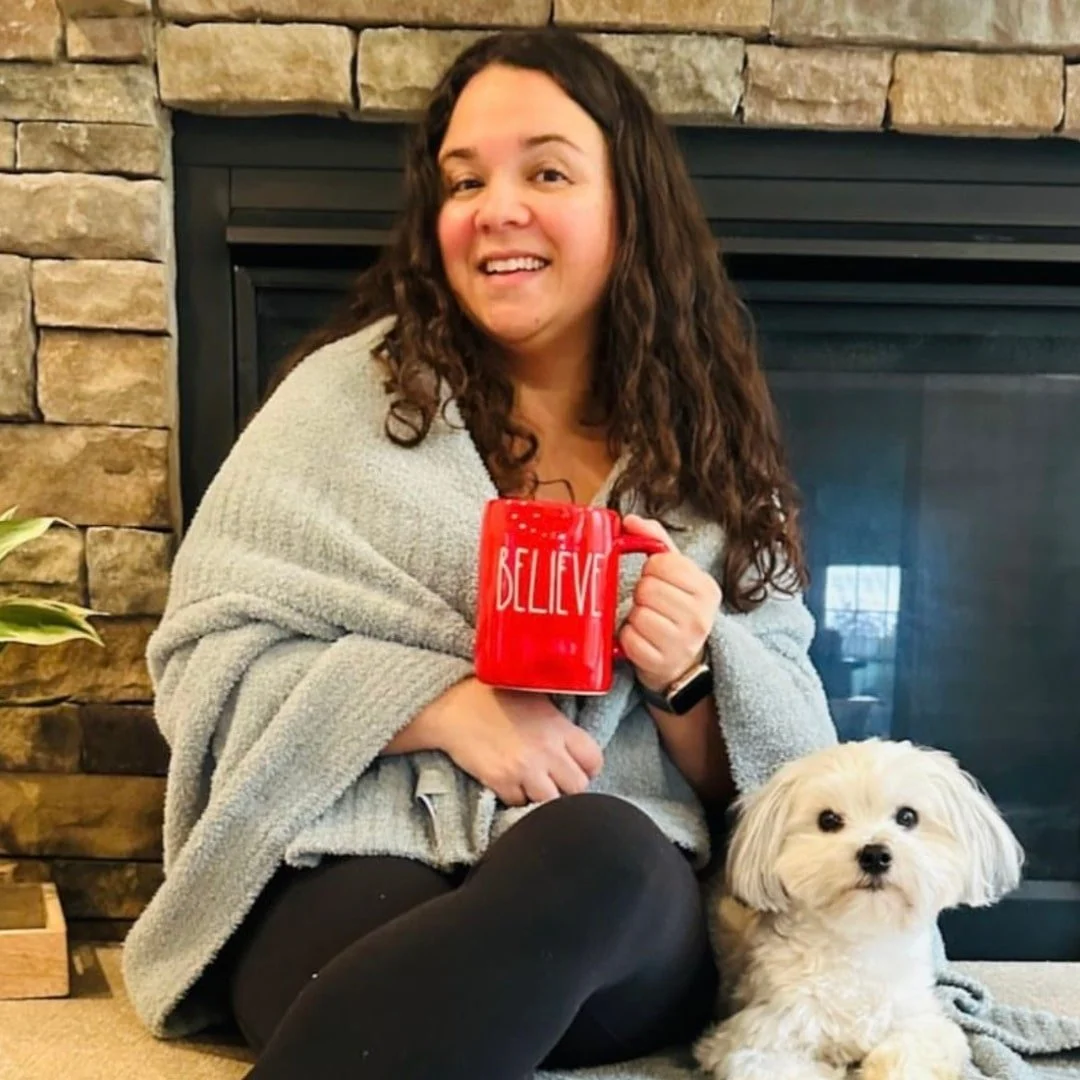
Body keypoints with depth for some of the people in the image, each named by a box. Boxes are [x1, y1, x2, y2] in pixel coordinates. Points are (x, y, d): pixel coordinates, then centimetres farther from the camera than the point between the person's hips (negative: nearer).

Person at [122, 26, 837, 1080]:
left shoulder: (709, 449, 10)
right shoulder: (350, 389, 5)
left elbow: (786, 766, 12)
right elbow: (206, 660, 0)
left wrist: (691, 672, -11)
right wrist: (442, 702, -15)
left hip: (622, 908, 3)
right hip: (351, 872, -2)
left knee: (594, 849, -34)